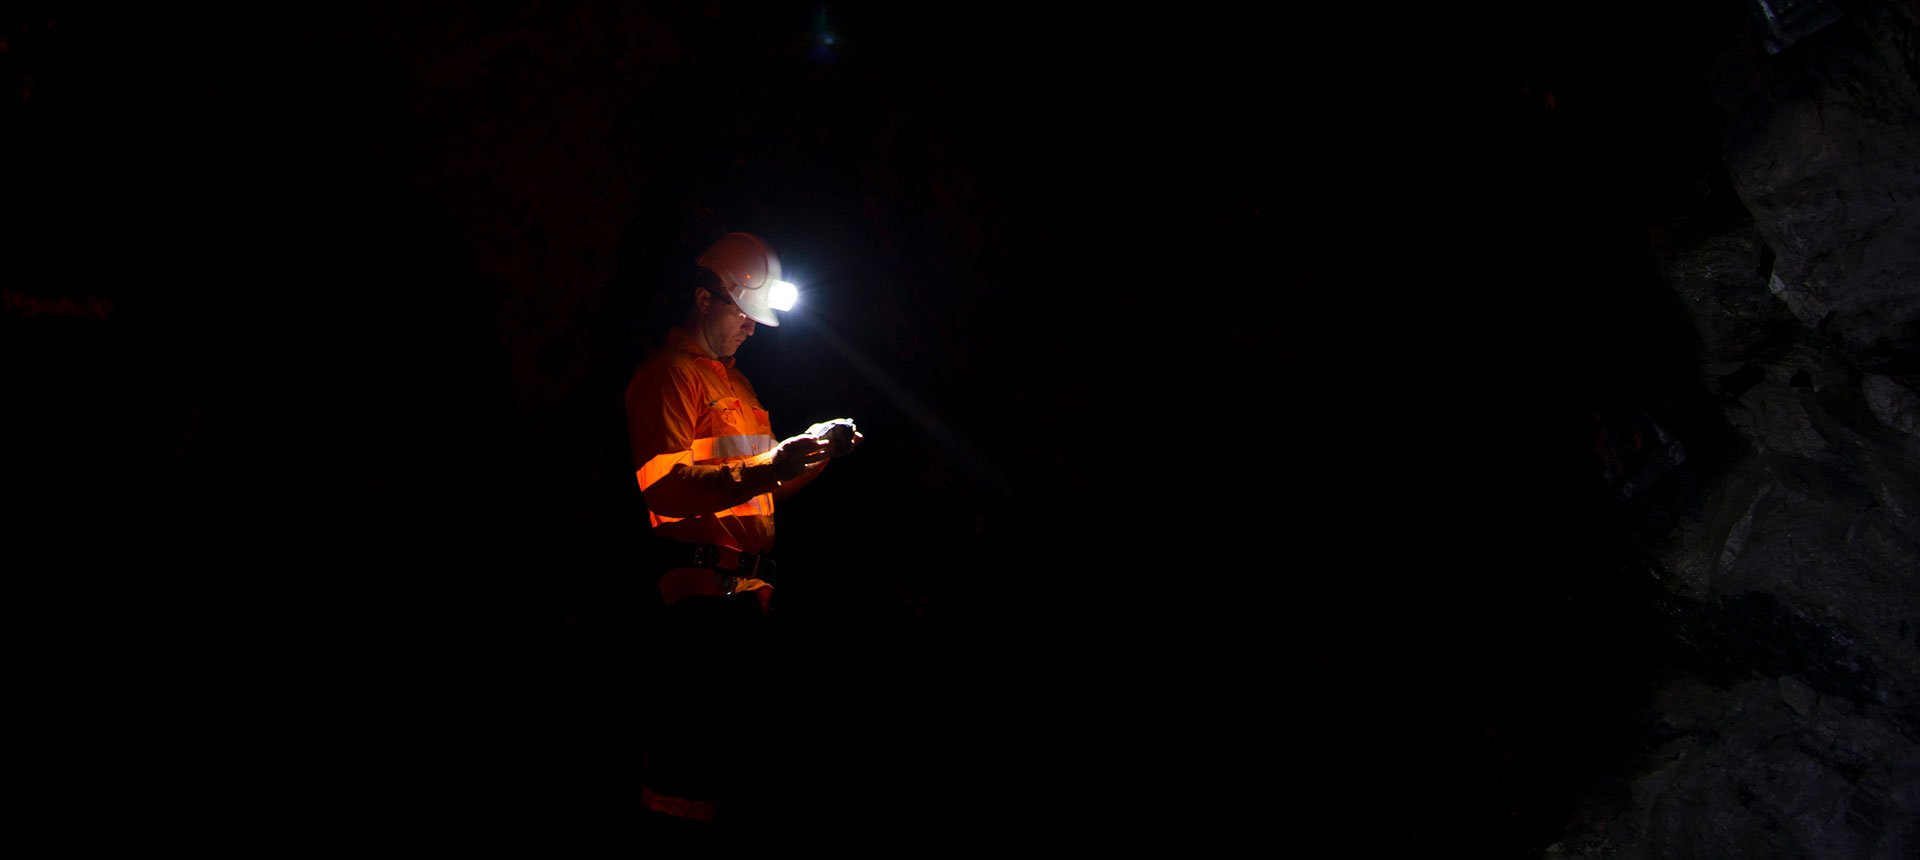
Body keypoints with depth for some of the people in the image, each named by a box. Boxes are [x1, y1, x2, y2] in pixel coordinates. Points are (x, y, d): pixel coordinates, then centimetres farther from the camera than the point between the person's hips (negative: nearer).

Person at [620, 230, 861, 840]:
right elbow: (663, 486, -18)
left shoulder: (735, 381, 27)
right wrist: (765, 469, -28)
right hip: (697, 587, -9)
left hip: (747, 586, 9)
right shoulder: (669, 374, -4)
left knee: (738, 738, 9)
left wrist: (817, 452, 11)